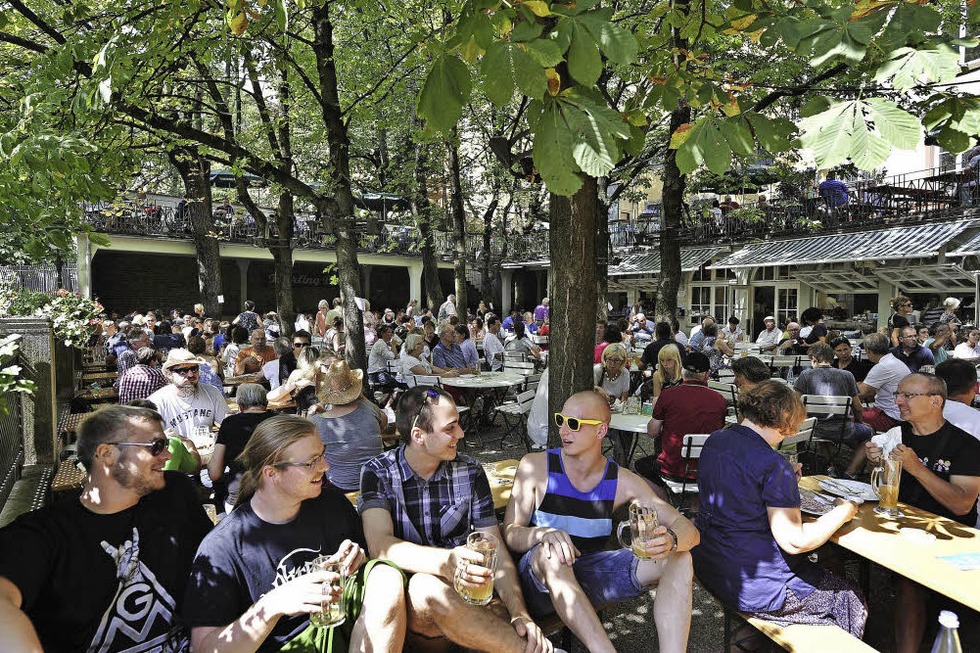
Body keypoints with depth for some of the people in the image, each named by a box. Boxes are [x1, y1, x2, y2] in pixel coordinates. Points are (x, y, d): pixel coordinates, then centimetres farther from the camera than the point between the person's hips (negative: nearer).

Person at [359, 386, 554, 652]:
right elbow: (379, 545, -20)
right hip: (404, 596, -2)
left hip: (463, 591, 2)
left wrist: (520, 613, -16)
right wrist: (445, 561, -39)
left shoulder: (470, 472, 4)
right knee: (428, 587, -35)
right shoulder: (378, 473, -4)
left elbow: (496, 550, 1)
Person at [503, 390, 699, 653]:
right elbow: (510, 533, -11)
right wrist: (544, 533, -34)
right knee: (549, 554, -39)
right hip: (540, 577, -3)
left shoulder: (622, 482, -2)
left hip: (591, 574, 3)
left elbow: (687, 529, -7)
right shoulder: (536, 467, -8)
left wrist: (671, 540, -32)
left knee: (679, 560, -15)